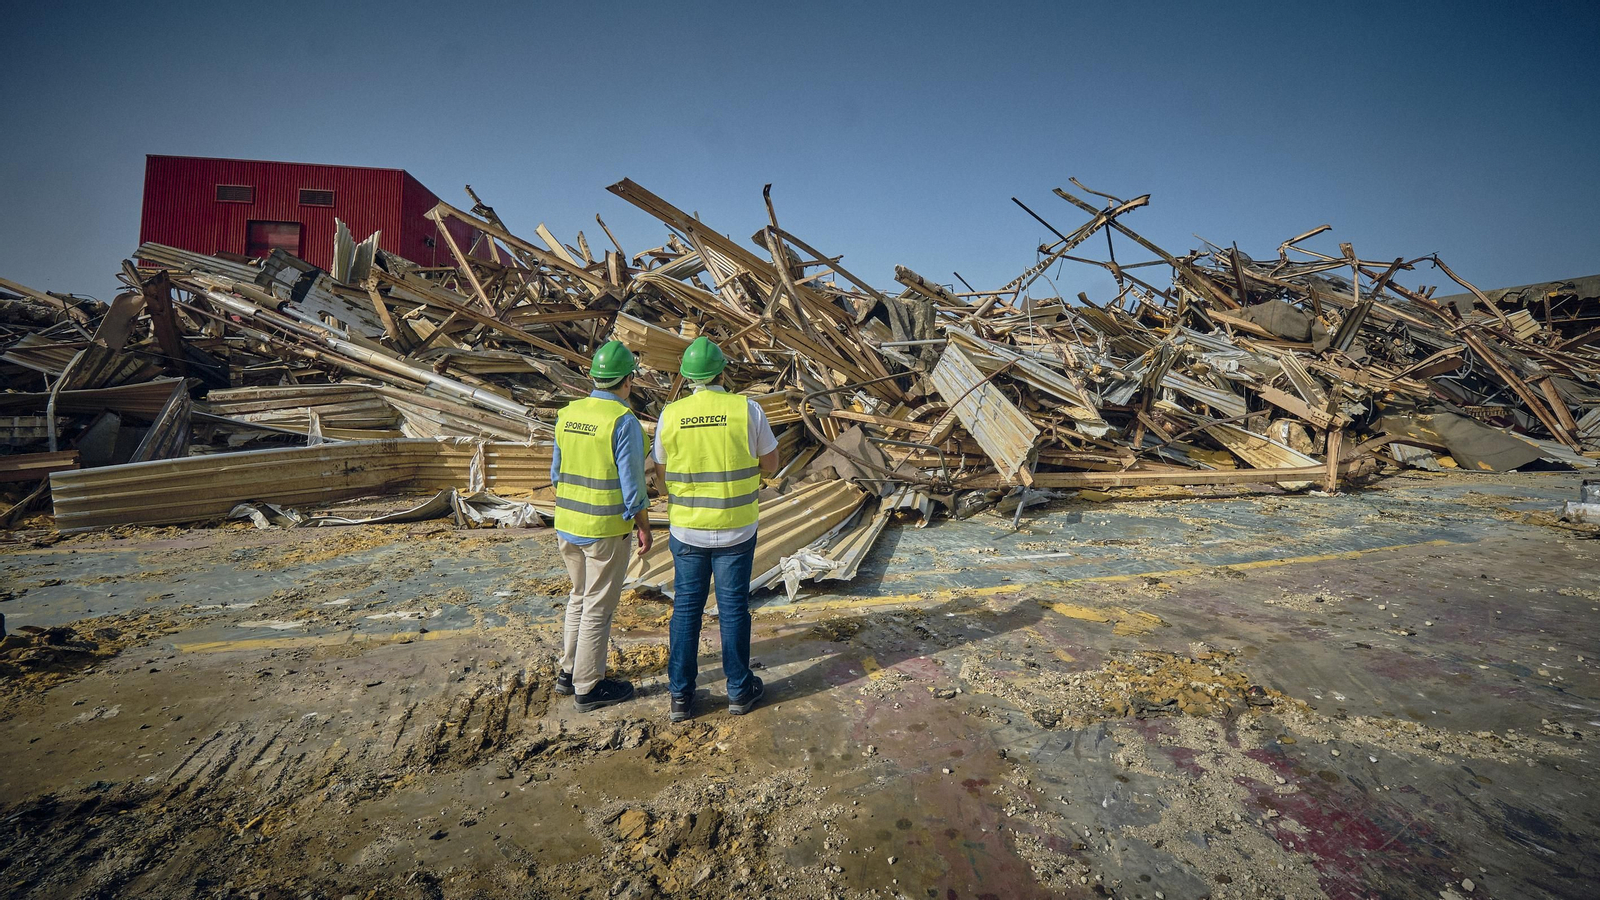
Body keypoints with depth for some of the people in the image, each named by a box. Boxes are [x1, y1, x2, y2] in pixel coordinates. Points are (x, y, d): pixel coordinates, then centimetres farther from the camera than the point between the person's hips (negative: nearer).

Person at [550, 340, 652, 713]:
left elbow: (557, 472, 11)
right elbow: (632, 481, -17)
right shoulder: (623, 420, -17)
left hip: (567, 525, 7)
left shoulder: (567, 414, 4)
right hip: (606, 528, -7)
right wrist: (643, 527, -7)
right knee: (598, 606, 5)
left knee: (580, 596, 22)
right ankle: (589, 687, 17)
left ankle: (569, 671, 32)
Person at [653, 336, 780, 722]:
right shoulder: (747, 410, -11)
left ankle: (681, 696, 22)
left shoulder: (670, 415, -5)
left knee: (686, 609, 13)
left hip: (686, 528, 2)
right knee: (733, 608, 11)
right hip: (735, 529, -1)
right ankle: (739, 690, 25)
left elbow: (661, 476, 5)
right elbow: (770, 466, -1)